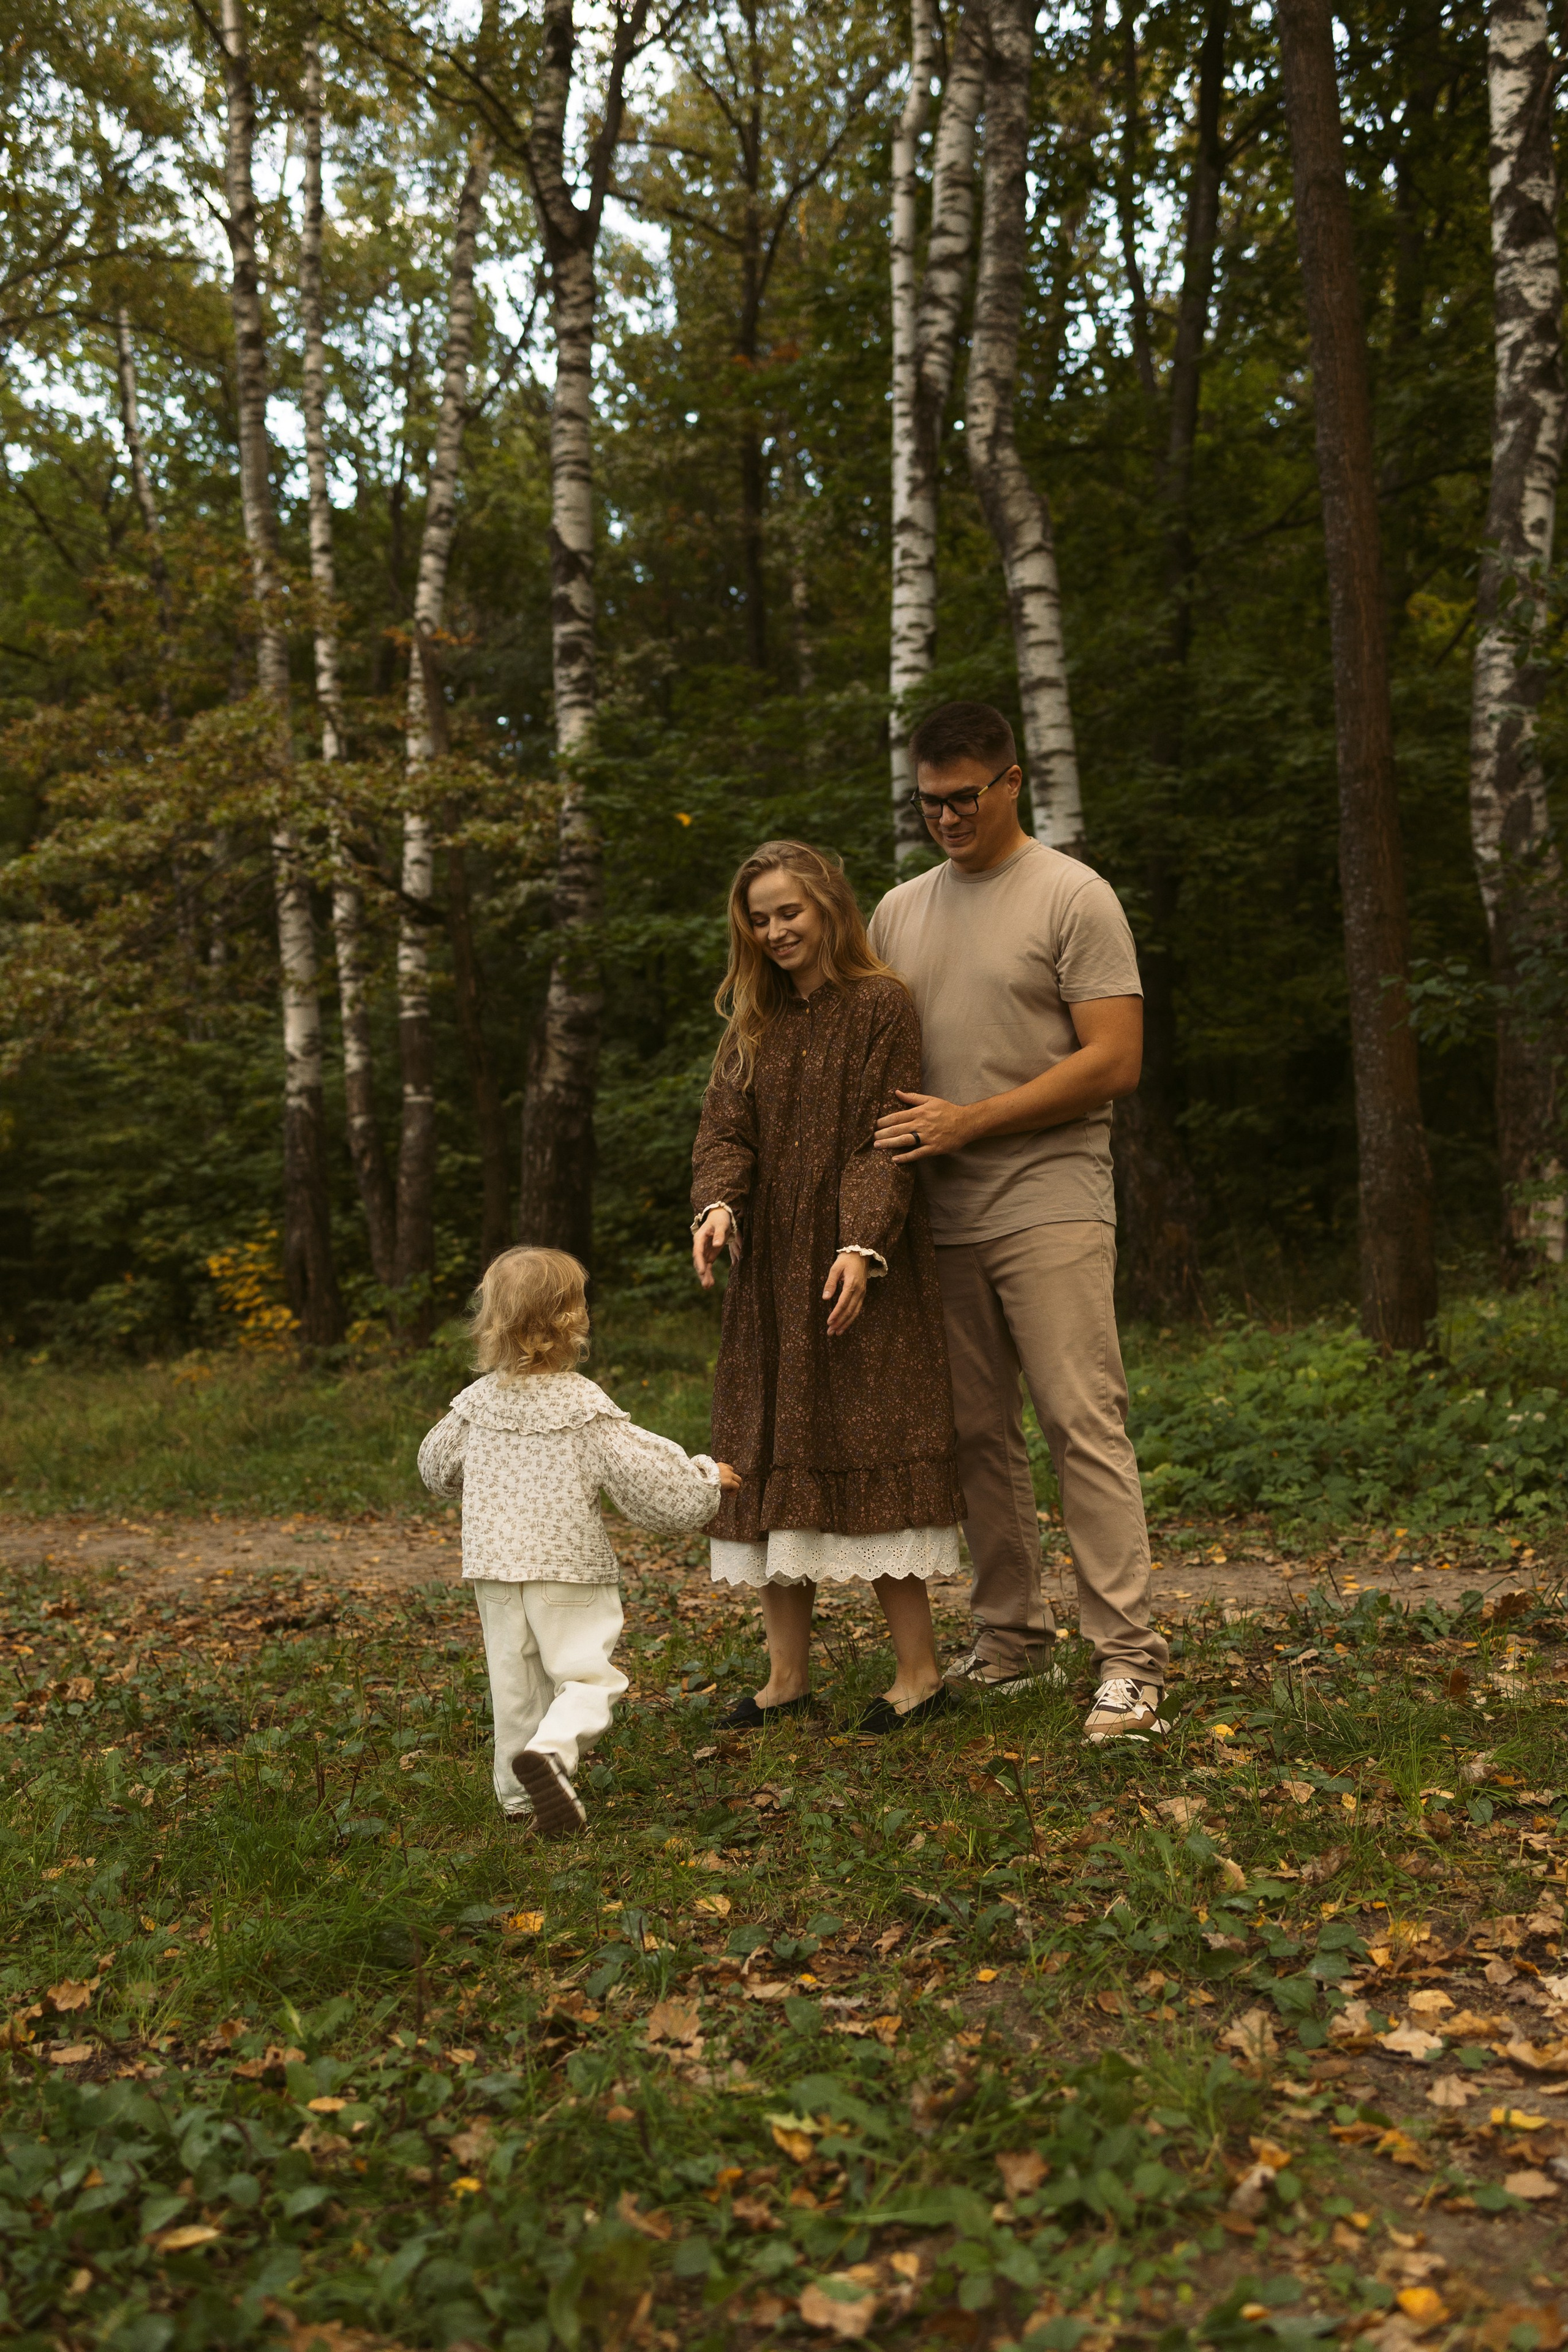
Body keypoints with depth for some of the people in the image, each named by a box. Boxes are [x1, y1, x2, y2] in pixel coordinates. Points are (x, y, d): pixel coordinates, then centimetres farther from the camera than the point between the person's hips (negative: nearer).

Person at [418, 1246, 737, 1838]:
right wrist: (703, 1479, 4)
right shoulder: (586, 1407, -12)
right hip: (568, 1566, -5)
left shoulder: (480, 1401, 1)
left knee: (515, 1678, 14)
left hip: (495, 1564, 5)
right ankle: (552, 1748, -25)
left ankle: (519, 1792, 20)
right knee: (588, 1672, 1)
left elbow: (437, 1467, 16)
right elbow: (642, 1473, -12)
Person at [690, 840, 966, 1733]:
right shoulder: (753, 1022, 14)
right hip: (771, 1272, 6)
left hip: (858, 1269, -6)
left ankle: (920, 1668, 4)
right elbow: (726, 1130, 6)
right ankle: (789, 1672, 15)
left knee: (866, 1452, -6)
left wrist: (861, 1246, -22)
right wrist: (717, 1203, -14)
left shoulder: (881, 1004, -4)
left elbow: (885, 1142, -10)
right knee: (773, 1457, 6)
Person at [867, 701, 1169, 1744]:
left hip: (1050, 1206, -6)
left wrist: (967, 1121, -14)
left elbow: (1114, 1061, -10)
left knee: (1083, 1423, -10)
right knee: (977, 1434, 9)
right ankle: (1011, 1637, 20)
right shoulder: (899, 911, 16)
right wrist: (893, 1134, 3)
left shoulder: (1074, 897, -2)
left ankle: (1130, 1658, -5)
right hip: (940, 1217, 6)